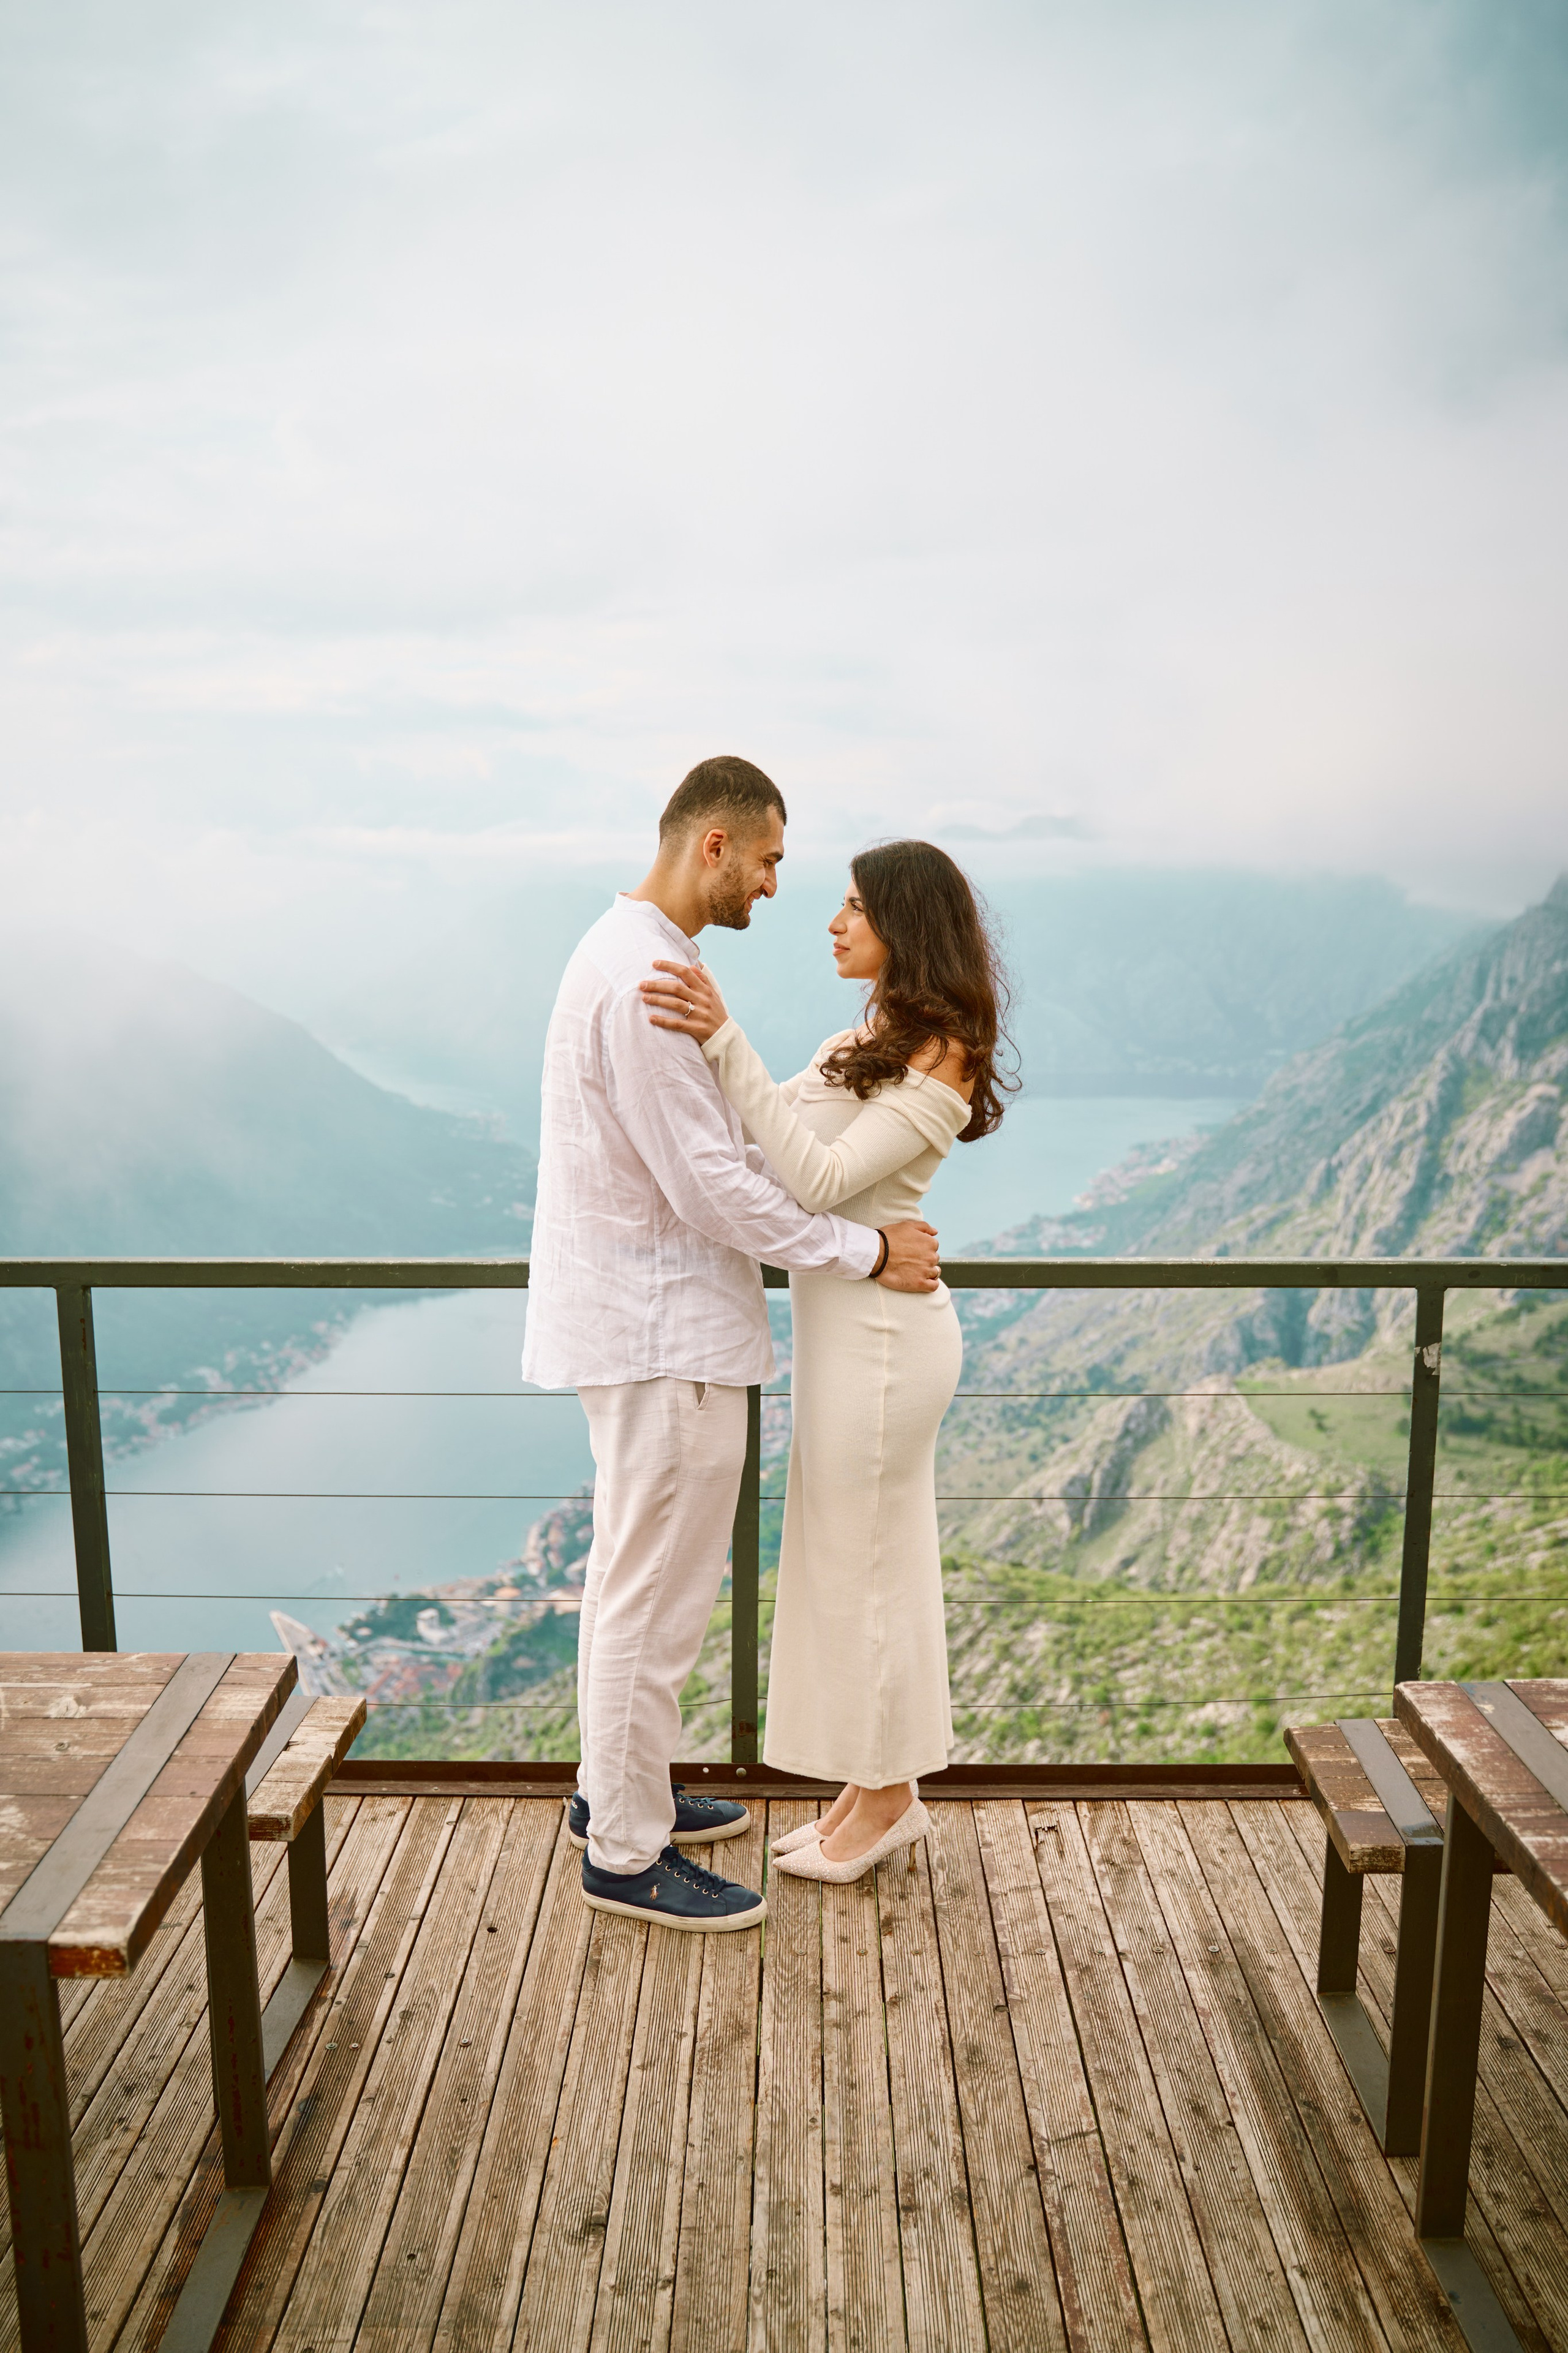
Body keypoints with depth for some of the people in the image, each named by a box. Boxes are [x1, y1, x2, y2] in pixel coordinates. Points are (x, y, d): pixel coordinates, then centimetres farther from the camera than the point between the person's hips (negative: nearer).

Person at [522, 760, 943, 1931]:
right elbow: (711, 1186, -24)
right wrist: (866, 1250, -15)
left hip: (641, 1318, 11)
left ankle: (617, 1790, 38)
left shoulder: (637, 956, 12)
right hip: (661, 1333, -11)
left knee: (634, 1576, 22)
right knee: (657, 1596, 3)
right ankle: (629, 1856, 19)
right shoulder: (642, 981, -22)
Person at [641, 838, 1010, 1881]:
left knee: (862, 1565, 4)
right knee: (867, 1561, 17)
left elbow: (818, 1180, -26)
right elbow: (767, 1135, 12)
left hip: (878, 1335, -9)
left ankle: (885, 1803, 23)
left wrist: (726, 1042, -31)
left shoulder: (939, 1060, -17)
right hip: (847, 1323, 9)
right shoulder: (870, 1037, 11)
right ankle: (879, 1785, 32)